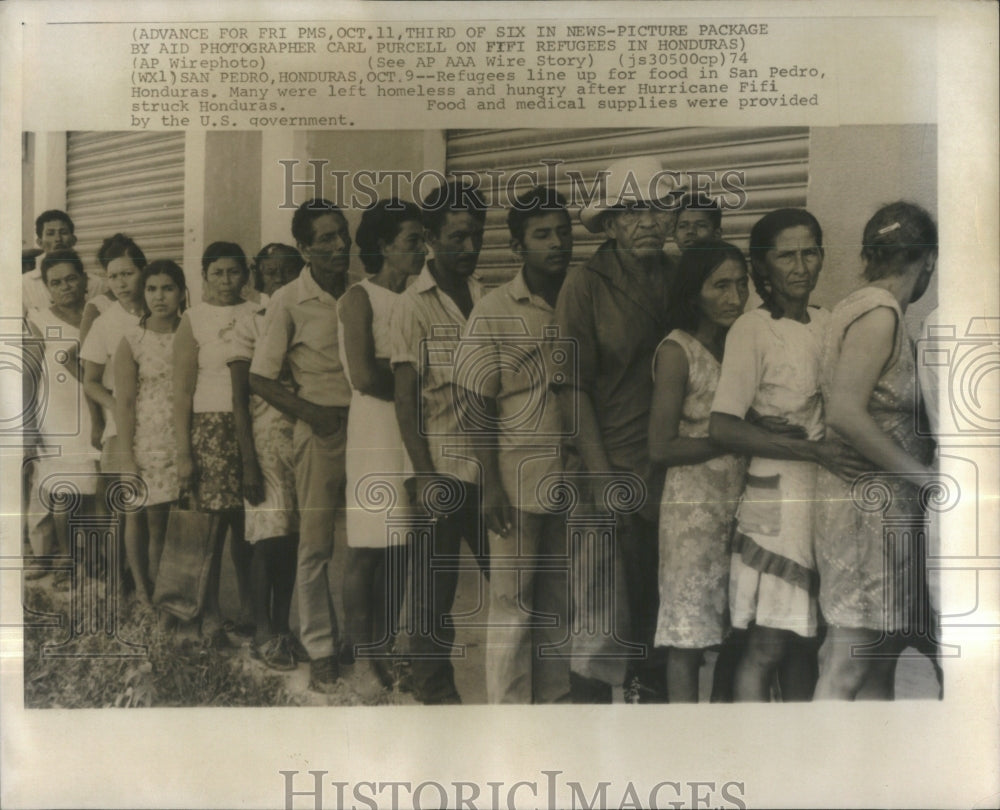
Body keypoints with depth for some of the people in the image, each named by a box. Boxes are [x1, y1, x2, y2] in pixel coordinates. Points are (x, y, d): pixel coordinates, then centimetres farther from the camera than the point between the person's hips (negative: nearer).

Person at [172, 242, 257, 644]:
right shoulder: (193, 320, 3)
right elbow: (183, 390, -2)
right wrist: (183, 453, -8)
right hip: (211, 427, -2)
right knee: (213, 522, -4)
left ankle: (248, 608, 18)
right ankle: (210, 614, 10)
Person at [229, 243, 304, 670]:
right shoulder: (249, 325, 2)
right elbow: (240, 398, -3)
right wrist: (248, 462, -10)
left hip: (303, 436, 4)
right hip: (266, 438, -3)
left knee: (292, 538, 6)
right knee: (269, 537, -6)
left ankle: (282, 628, 17)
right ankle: (264, 634, 6)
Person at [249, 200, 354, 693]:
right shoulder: (289, 302, -4)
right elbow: (260, 379, -3)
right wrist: (312, 412, -11)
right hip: (321, 429, -3)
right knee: (316, 544, 3)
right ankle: (320, 650, 17)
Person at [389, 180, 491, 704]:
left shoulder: (488, 299, 8)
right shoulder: (412, 305, -3)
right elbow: (405, 399, -5)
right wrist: (425, 477, -10)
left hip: (490, 466, 4)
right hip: (442, 469, -3)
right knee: (435, 587, 7)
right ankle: (433, 686, 26)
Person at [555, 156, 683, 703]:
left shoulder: (680, 280, 9)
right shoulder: (584, 288, -4)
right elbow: (573, 389, -6)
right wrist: (603, 477, -10)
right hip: (613, 472, -4)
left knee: (663, 608, 12)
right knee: (602, 620, 1)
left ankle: (652, 690, 32)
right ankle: (589, 698, 19)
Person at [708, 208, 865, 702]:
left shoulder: (825, 323, 11)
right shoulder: (752, 329, -8)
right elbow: (722, 428, -15)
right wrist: (812, 450, -19)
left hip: (826, 500, 6)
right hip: (777, 500, -6)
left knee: (805, 638, 13)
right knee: (767, 646, -1)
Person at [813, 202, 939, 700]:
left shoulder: (862, 306, 15)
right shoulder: (880, 312, -12)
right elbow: (846, 415, -23)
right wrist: (925, 476, -16)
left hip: (882, 503, 10)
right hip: (871, 504, -10)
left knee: (881, 662, 14)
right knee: (845, 672, -4)